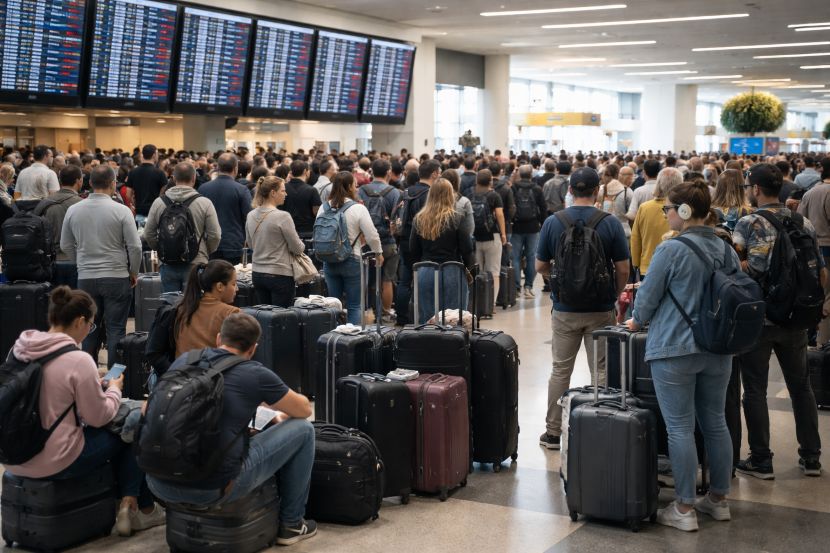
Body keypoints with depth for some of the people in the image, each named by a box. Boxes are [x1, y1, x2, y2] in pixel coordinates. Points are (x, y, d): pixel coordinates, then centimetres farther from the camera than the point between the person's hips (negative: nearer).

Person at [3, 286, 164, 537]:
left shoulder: (19, 350, 1)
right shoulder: (77, 360, -20)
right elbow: (99, 417, -10)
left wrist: (94, 384, 15)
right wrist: (114, 389, 8)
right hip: (52, 464, -7)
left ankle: (127, 506, 26)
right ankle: (143, 509, 26)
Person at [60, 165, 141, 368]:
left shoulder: (73, 210, 1)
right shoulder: (121, 211, -10)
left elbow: (66, 246, 10)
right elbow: (135, 246, -9)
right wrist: (133, 272, 6)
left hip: (85, 278, 3)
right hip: (117, 277, -3)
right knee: (116, 329, 3)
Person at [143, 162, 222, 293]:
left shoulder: (158, 202, 1)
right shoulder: (204, 203, -7)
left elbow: (148, 234, 5)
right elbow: (215, 235, -7)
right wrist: (206, 253, 11)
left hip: (168, 265, 2)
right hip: (196, 265, -2)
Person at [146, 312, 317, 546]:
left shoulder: (183, 361, 9)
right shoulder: (255, 374, -4)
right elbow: (304, 410, 13)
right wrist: (283, 414, 39)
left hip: (159, 484, 5)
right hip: (213, 490, -5)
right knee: (303, 429, 11)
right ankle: (291, 523, 26)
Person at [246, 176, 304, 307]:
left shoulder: (251, 216, 4)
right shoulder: (283, 217, -16)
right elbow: (297, 248, -10)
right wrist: (301, 246, 11)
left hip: (257, 274, 7)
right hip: (280, 275, -7)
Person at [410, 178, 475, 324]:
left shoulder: (419, 219, 3)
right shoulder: (457, 219, -8)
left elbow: (413, 251, 8)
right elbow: (466, 249, -5)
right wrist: (469, 267, 10)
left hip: (425, 274, 3)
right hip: (452, 274, -3)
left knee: (426, 319, 8)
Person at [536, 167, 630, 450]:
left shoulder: (553, 222, -5)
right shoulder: (610, 223, -9)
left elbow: (540, 266, 1)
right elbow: (623, 269, -6)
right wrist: (615, 296, 12)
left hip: (564, 309, 1)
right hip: (601, 310, -1)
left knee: (560, 371, 11)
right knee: (602, 371, 8)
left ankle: (554, 432, 17)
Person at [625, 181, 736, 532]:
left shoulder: (671, 250, -15)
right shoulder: (726, 250, 5)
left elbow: (648, 296, -8)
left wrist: (637, 321, 12)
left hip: (675, 350, -7)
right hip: (718, 350, 7)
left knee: (680, 428, 0)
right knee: (715, 423, 16)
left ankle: (684, 509, 6)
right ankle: (718, 500, 27)